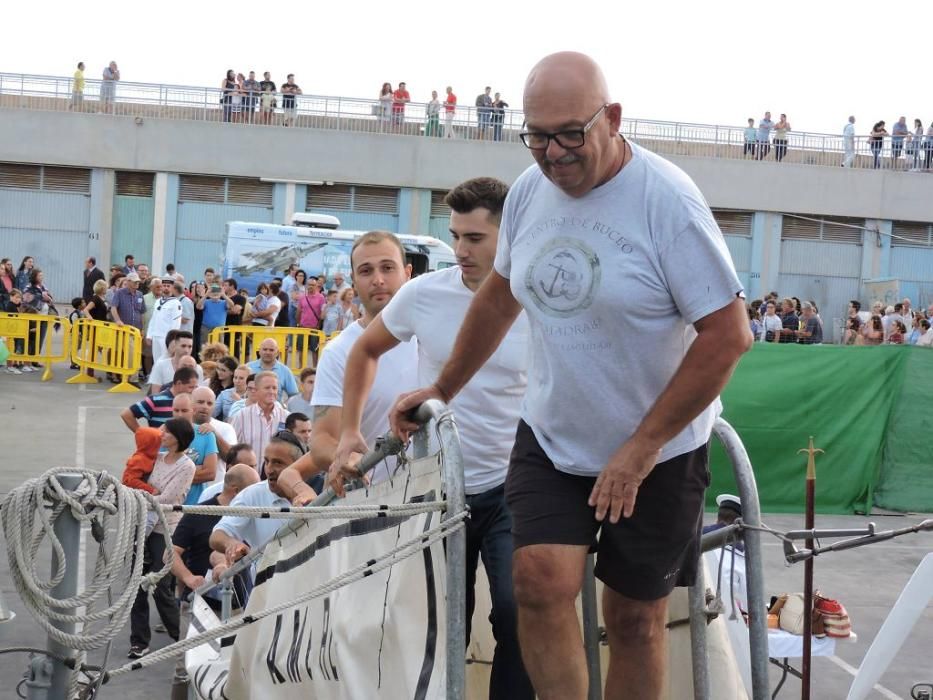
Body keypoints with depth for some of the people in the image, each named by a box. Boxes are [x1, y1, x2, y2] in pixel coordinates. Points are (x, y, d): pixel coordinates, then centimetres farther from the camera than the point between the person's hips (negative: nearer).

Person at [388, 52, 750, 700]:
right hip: (551, 437, 4)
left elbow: (729, 334, -20)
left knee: (635, 617, 6)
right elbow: (499, 297, 16)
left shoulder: (667, 200, -19)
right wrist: (441, 391, 20)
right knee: (540, 580, -16)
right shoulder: (529, 189, -1)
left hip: (658, 451, -4)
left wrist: (642, 447, -20)